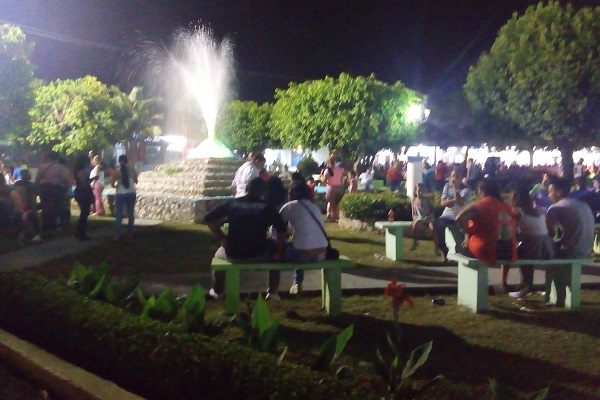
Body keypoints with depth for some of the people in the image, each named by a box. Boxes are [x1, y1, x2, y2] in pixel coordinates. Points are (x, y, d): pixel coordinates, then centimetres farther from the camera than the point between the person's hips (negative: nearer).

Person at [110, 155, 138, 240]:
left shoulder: (116, 172, -7)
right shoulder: (132, 170, -1)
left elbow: (112, 184, -9)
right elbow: (136, 181, 10)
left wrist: (117, 186, 12)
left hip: (120, 194, -2)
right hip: (131, 194, 2)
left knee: (119, 215, 0)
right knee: (131, 214, 12)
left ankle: (116, 235, -6)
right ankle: (129, 233, 18)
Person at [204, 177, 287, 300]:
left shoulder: (232, 203, 2)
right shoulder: (267, 207, -2)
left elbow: (208, 218, 1)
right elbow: (282, 230, -8)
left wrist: (223, 238, 9)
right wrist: (278, 253, 4)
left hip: (232, 253, 1)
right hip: (258, 254, -1)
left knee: (219, 253, 36)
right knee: (274, 250, 33)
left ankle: (217, 291, 46)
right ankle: (273, 292, 31)